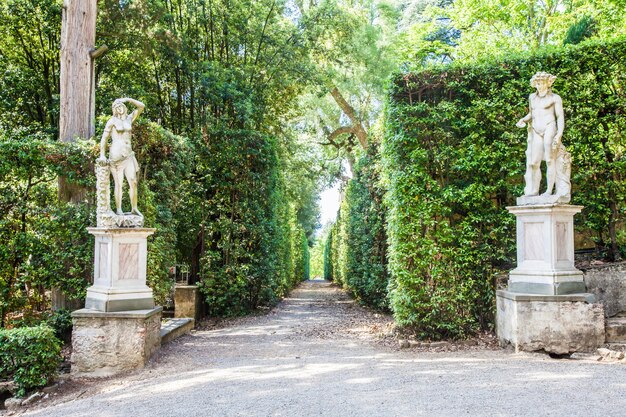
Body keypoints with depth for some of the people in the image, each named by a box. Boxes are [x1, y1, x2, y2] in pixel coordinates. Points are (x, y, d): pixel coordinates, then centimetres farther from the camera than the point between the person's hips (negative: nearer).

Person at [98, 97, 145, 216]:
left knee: (133, 182, -7)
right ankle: (119, 209, -2)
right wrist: (102, 155, 0)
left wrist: (128, 99, 8)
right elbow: (104, 138, 5)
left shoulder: (129, 118, 16)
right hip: (116, 155, -4)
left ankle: (134, 208, -3)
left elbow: (141, 106, 13)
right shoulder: (112, 121, 5)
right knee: (119, 183, -5)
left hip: (129, 155, 4)